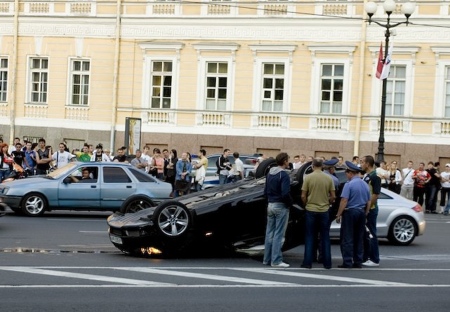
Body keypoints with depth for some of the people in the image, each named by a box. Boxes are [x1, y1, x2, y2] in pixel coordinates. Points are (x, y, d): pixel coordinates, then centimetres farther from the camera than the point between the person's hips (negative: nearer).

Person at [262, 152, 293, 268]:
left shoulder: (270, 174, 11)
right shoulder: (284, 175, -15)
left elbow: (266, 191, 17)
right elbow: (285, 193, -23)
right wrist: (290, 203, -7)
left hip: (270, 205, 8)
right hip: (281, 206, -8)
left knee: (269, 233, 12)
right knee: (278, 234, -4)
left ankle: (267, 259, 17)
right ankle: (276, 261, -4)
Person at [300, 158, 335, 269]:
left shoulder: (308, 177, -7)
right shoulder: (328, 178, -1)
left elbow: (303, 196, -5)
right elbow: (333, 196, 1)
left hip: (311, 210, -1)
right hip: (324, 211, 1)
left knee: (310, 237, 6)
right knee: (325, 237, 9)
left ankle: (308, 262, 4)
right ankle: (327, 263, 11)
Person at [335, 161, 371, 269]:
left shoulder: (349, 184, -13)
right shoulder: (365, 185, 9)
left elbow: (344, 201, -17)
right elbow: (368, 202, 13)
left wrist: (338, 215, -12)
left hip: (350, 212, -7)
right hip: (361, 212, 7)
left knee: (347, 238, -3)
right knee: (359, 238, 12)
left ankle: (347, 262, -5)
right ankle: (358, 262, 13)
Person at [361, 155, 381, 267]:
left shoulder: (375, 177, -13)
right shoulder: (365, 176, 13)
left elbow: (375, 195, -18)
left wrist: (367, 209, -18)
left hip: (370, 209, -9)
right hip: (363, 209, 9)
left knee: (371, 234, -4)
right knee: (363, 234, 12)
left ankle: (374, 259, 1)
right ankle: (365, 257, 19)